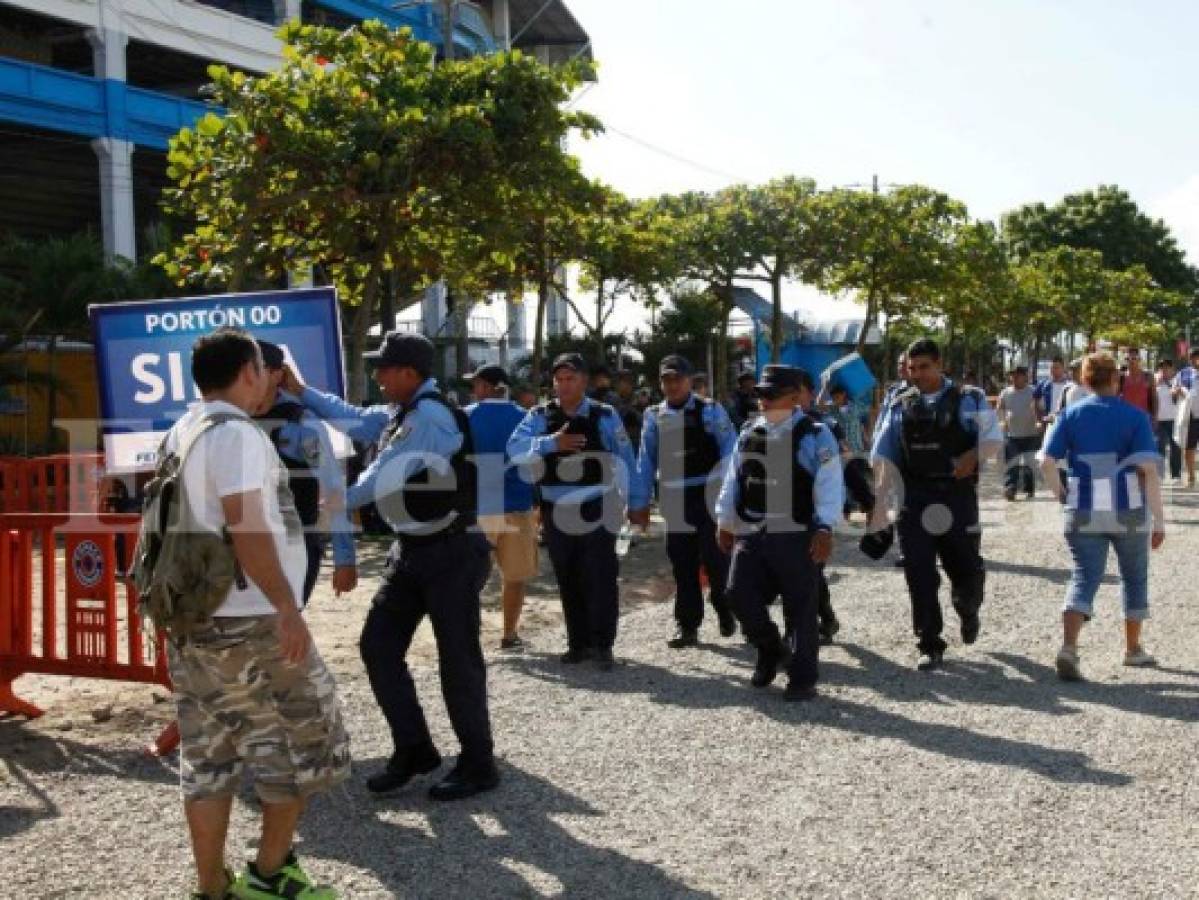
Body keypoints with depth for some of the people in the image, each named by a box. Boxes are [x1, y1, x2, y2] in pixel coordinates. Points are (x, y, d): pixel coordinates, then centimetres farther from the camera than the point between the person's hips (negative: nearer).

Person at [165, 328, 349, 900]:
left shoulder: (179, 434, 14)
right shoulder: (236, 432, -13)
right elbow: (245, 524, -23)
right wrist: (287, 607, -23)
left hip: (192, 618, 9)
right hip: (249, 622, -9)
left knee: (208, 756, 12)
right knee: (307, 738, 5)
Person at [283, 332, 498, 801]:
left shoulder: (431, 416, -19)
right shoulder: (400, 413, 10)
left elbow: (387, 473, -19)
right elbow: (354, 418, 24)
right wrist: (301, 391, 18)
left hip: (452, 552, -10)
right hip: (412, 550, 10)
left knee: (457, 658, -2)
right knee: (378, 645, 9)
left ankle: (478, 764, 13)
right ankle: (413, 748, 20)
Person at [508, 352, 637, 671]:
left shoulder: (605, 416, 0)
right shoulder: (540, 416, 4)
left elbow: (623, 460, 3)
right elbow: (515, 449, -9)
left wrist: (621, 503, -1)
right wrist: (550, 443, -22)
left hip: (596, 510, -2)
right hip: (557, 513, 3)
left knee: (601, 579, -2)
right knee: (568, 581, 10)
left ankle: (602, 645, 7)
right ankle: (578, 643, 21)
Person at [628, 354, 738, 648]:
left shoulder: (710, 411, -3)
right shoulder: (654, 417, 7)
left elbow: (730, 452, -6)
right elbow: (646, 462, 9)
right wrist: (638, 502, 5)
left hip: (709, 497, -3)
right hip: (675, 500, 3)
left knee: (714, 557, 0)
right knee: (682, 563, 7)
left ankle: (725, 611, 26)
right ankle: (687, 625, 16)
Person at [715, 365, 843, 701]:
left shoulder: (815, 436, -4)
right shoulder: (748, 434, 13)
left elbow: (829, 485, -11)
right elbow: (733, 481, 18)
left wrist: (824, 528, -19)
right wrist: (725, 521, 14)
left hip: (796, 536, -5)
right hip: (750, 535, 5)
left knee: (801, 608, 2)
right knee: (740, 595, -2)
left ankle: (802, 678, 15)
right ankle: (770, 649, 25)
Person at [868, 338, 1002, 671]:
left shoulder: (968, 399, 3)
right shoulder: (900, 405, 10)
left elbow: (992, 438, -5)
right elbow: (884, 455, 9)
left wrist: (972, 457, -25)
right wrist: (879, 497, 0)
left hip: (957, 497, -1)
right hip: (915, 499, 1)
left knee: (967, 569, 8)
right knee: (920, 575, -3)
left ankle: (968, 611, 43)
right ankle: (930, 646, 8)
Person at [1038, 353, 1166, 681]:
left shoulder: (1071, 415, 1)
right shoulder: (1134, 416, -5)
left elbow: (1046, 461, -8)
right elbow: (1148, 470, -13)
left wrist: (1061, 495, 6)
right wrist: (1159, 519, -10)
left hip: (1083, 513, 1)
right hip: (1129, 512, -1)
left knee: (1084, 579, 2)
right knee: (1134, 579, 18)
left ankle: (1068, 646, -20)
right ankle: (1133, 649, 29)